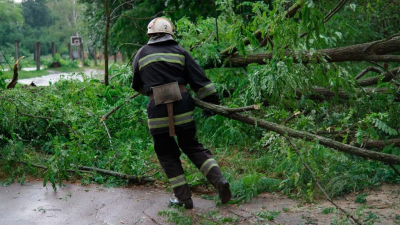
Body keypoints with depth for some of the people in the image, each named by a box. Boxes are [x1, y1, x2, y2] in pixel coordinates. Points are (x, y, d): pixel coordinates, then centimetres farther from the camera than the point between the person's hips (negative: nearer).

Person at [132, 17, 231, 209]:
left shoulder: (141, 54, 8)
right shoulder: (180, 51, 7)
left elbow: (136, 85, 19)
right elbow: (199, 80, 3)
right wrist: (214, 102, 9)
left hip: (158, 109, -1)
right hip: (182, 105, 2)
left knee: (168, 155, 11)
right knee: (193, 147, 16)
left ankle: (183, 197, 12)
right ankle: (218, 180, 0)